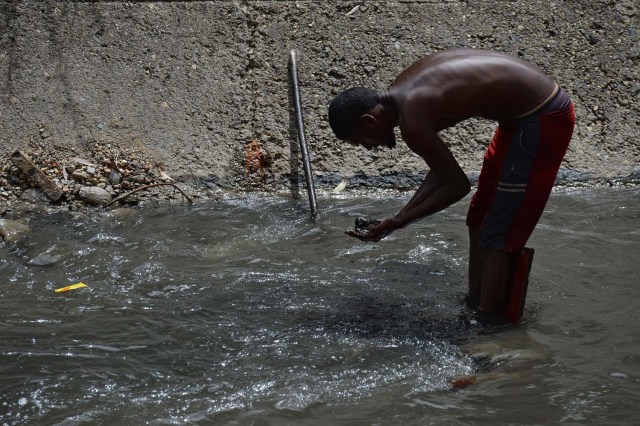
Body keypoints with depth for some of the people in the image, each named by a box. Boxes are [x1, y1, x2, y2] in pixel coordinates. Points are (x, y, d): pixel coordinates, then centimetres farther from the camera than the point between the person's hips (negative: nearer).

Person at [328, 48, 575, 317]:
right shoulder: (400, 91, 4)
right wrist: (402, 215, 7)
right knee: (479, 220, 18)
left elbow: (457, 185, -13)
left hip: (541, 120, -10)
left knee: (498, 237, -4)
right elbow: (441, 171, 11)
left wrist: (399, 222, -5)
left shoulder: (412, 121, -23)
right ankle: (475, 304, 29)